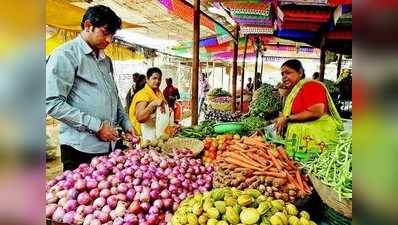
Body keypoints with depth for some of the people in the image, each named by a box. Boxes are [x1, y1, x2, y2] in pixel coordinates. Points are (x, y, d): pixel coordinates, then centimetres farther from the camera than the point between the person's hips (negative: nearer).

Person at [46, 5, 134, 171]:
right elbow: (52, 103, -16)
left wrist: (125, 124, 12)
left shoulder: (106, 60, 16)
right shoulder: (66, 55, -7)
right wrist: (96, 126, -17)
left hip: (110, 146, 7)